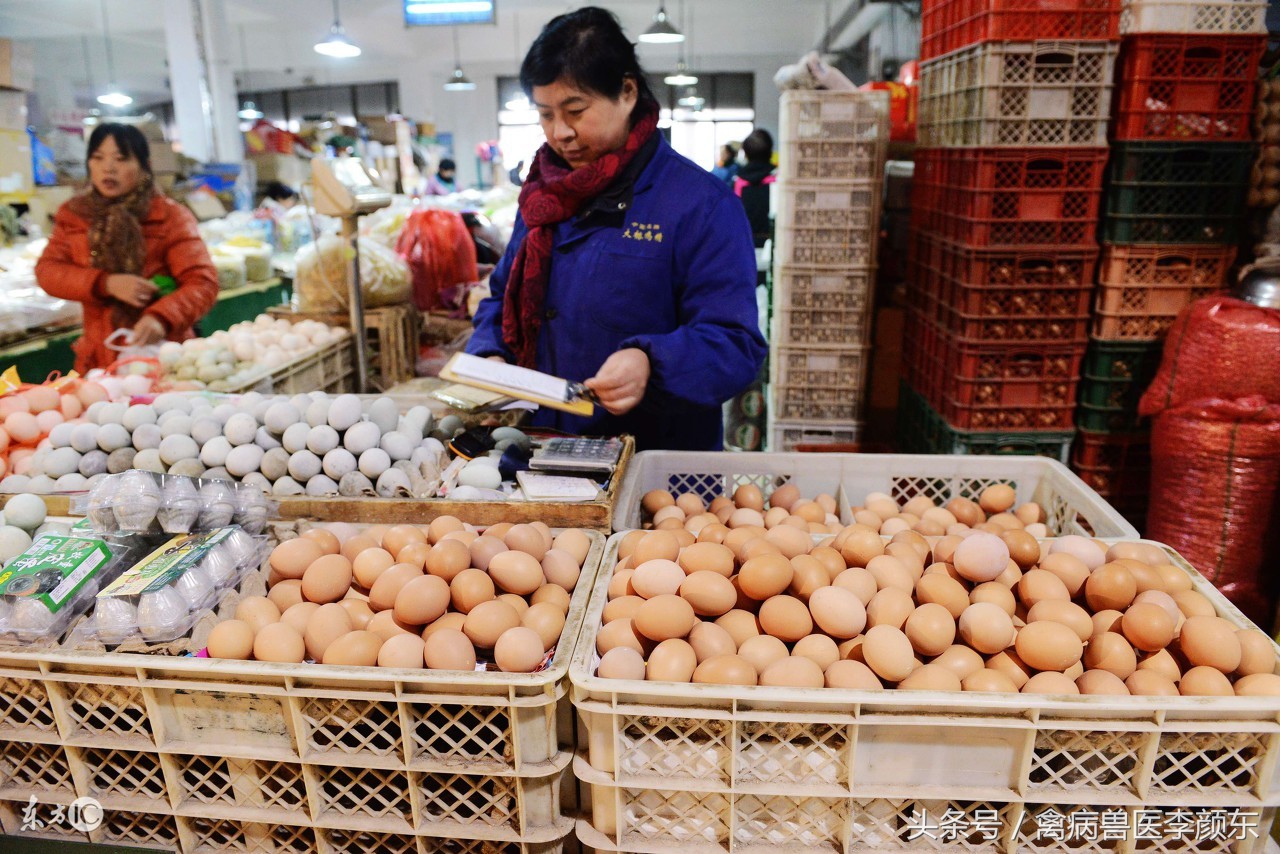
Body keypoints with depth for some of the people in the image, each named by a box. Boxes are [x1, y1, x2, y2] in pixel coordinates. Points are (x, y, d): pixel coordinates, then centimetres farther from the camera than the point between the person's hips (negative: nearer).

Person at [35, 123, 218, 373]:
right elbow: (47, 270, 2)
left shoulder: (170, 216, -5)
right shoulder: (72, 214, 8)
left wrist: (161, 318, -33)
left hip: (162, 358, -3)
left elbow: (203, 283, -15)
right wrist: (106, 283, -17)